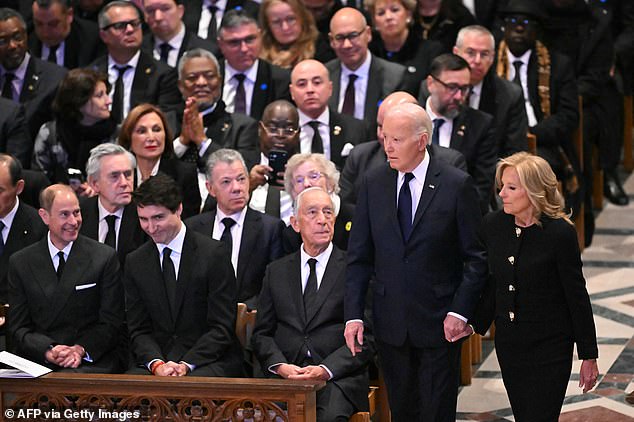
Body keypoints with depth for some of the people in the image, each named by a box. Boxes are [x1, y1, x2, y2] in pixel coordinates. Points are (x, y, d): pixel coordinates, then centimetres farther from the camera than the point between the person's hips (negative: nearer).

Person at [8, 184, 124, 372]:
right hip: (38, 362, 2)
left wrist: (81, 349, -13)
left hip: (91, 362, -2)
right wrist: (48, 351, -11)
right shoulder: (20, 263, 10)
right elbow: (18, 328, 8)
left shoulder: (105, 257, 5)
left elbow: (111, 324, 4)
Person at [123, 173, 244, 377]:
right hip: (155, 361, 3)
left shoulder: (213, 253, -4)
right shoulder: (135, 262, 10)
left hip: (209, 362, -3)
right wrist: (156, 364, -12)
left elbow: (222, 327, -6)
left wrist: (185, 365, -16)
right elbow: (139, 330, 9)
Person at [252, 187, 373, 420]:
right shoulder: (276, 271, 18)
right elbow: (262, 333, 15)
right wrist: (280, 365, -6)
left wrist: (326, 370, -13)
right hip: (285, 374, 2)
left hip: (338, 376, -2)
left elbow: (366, 338, 1)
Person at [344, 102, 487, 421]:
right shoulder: (373, 183, 3)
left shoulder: (457, 185, -8)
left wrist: (460, 311, -13)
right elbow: (358, 256, 5)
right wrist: (353, 314, -2)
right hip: (390, 322, 3)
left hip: (440, 322, -3)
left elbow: (477, 257, -5)